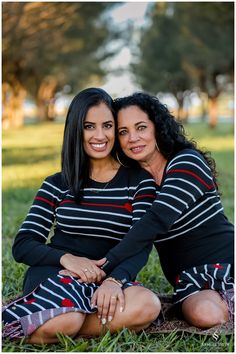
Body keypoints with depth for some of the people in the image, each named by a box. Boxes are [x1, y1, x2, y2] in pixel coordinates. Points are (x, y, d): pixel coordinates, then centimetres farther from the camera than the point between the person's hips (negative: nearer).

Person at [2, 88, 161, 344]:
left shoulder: (139, 182, 7)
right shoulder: (57, 184, 10)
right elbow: (22, 246, 4)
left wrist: (115, 279, -27)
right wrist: (67, 258, -17)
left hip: (103, 282, 2)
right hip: (53, 273, -2)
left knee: (148, 306, -33)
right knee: (65, 321, -37)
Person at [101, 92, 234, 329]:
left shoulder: (187, 162, -9)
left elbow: (157, 220, -23)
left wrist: (106, 265, -30)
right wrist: (111, 278, -14)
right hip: (191, 278, 3)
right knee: (204, 313, -31)